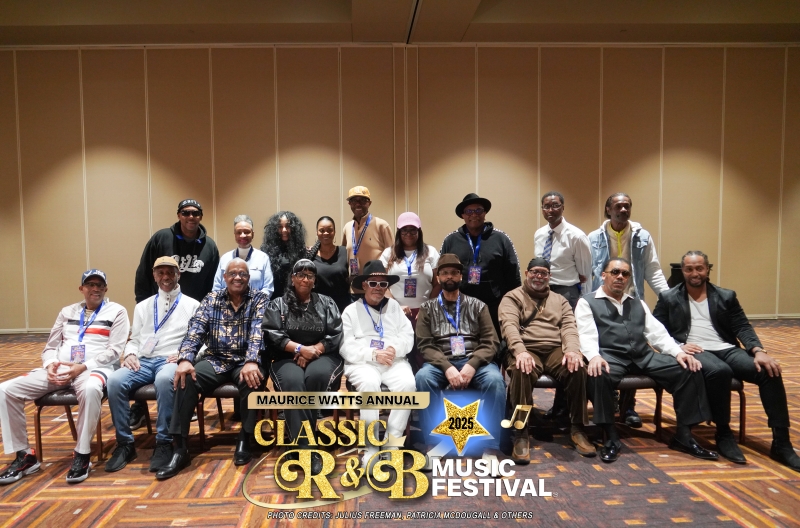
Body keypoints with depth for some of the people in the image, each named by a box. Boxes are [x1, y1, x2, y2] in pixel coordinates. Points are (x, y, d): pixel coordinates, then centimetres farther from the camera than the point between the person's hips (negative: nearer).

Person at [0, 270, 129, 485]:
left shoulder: (117, 311, 6)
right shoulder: (67, 312, 21)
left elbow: (114, 350, -4)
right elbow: (50, 347, 18)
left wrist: (83, 367, -17)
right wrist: (50, 364, -6)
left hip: (93, 368, -6)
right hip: (59, 369, 6)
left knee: (90, 389, -41)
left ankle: (82, 455, -26)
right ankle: (24, 455, -4)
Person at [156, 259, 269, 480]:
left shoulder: (259, 299, 1)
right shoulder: (211, 299, 8)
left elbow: (258, 332, -15)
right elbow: (195, 329, -5)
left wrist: (251, 362, -33)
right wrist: (185, 359, -24)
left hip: (245, 360, -2)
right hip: (216, 360, 2)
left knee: (252, 379, -35)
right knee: (186, 379, -25)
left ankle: (244, 439, -14)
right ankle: (179, 448, -20)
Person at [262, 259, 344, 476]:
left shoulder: (327, 303, 14)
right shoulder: (278, 304, 13)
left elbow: (335, 335, 3)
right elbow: (272, 334, -1)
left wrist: (313, 350, -13)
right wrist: (300, 348, -13)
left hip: (322, 356, 1)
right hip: (288, 358, 0)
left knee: (317, 376, -36)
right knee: (293, 381, -36)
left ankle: (299, 438, -24)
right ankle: (306, 448, -38)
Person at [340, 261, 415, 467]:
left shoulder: (394, 306, 18)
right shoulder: (351, 311, 10)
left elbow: (408, 336, 7)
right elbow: (347, 348, -1)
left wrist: (394, 349, -14)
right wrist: (373, 355, -15)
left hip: (394, 362, 2)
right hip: (363, 363, -2)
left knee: (408, 384, -28)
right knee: (370, 384, -35)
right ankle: (371, 446, -24)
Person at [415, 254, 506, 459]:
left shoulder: (477, 305, 13)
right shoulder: (427, 308, 12)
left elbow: (491, 342, 4)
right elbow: (425, 345, 1)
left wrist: (472, 365, -15)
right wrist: (447, 367, -18)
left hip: (474, 361, 1)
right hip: (441, 363, 0)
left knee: (495, 379, -32)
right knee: (423, 377, -33)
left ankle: (490, 448, -23)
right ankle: (434, 443, -22)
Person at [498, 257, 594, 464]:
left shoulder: (560, 300, 23)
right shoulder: (512, 297, 10)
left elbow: (569, 327, 8)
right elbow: (509, 325, -8)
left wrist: (572, 349, -15)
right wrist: (520, 351, -28)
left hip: (556, 350, 3)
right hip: (526, 349, -3)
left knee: (578, 369, -28)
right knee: (521, 372, -37)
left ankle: (577, 429, -12)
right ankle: (521, 435, -26)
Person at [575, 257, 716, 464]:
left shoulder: (638, 304, 25)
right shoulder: (587, 302, 8)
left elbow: (657, 332, 15)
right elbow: (587, 335, -7)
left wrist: (678, 352, -4)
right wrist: (594, 356, -28)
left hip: (644, 355, 5)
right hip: (611, 356, -5)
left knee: (689, 370, -15)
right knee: (599, 374, -39)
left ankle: (683, 435, -4)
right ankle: (611, 438, -21)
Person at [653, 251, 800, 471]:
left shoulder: (726, 296, 17)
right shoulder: (668, 298, 11)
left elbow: (743, 327, 8)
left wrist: (758, 351, -11)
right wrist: (677, 346, -16)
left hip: (727, 350, 4)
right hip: (694, 351, -4)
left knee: (770, 371, -23)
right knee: (719, 370, -37)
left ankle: (781, 443, -16)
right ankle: (724, 434, -19)